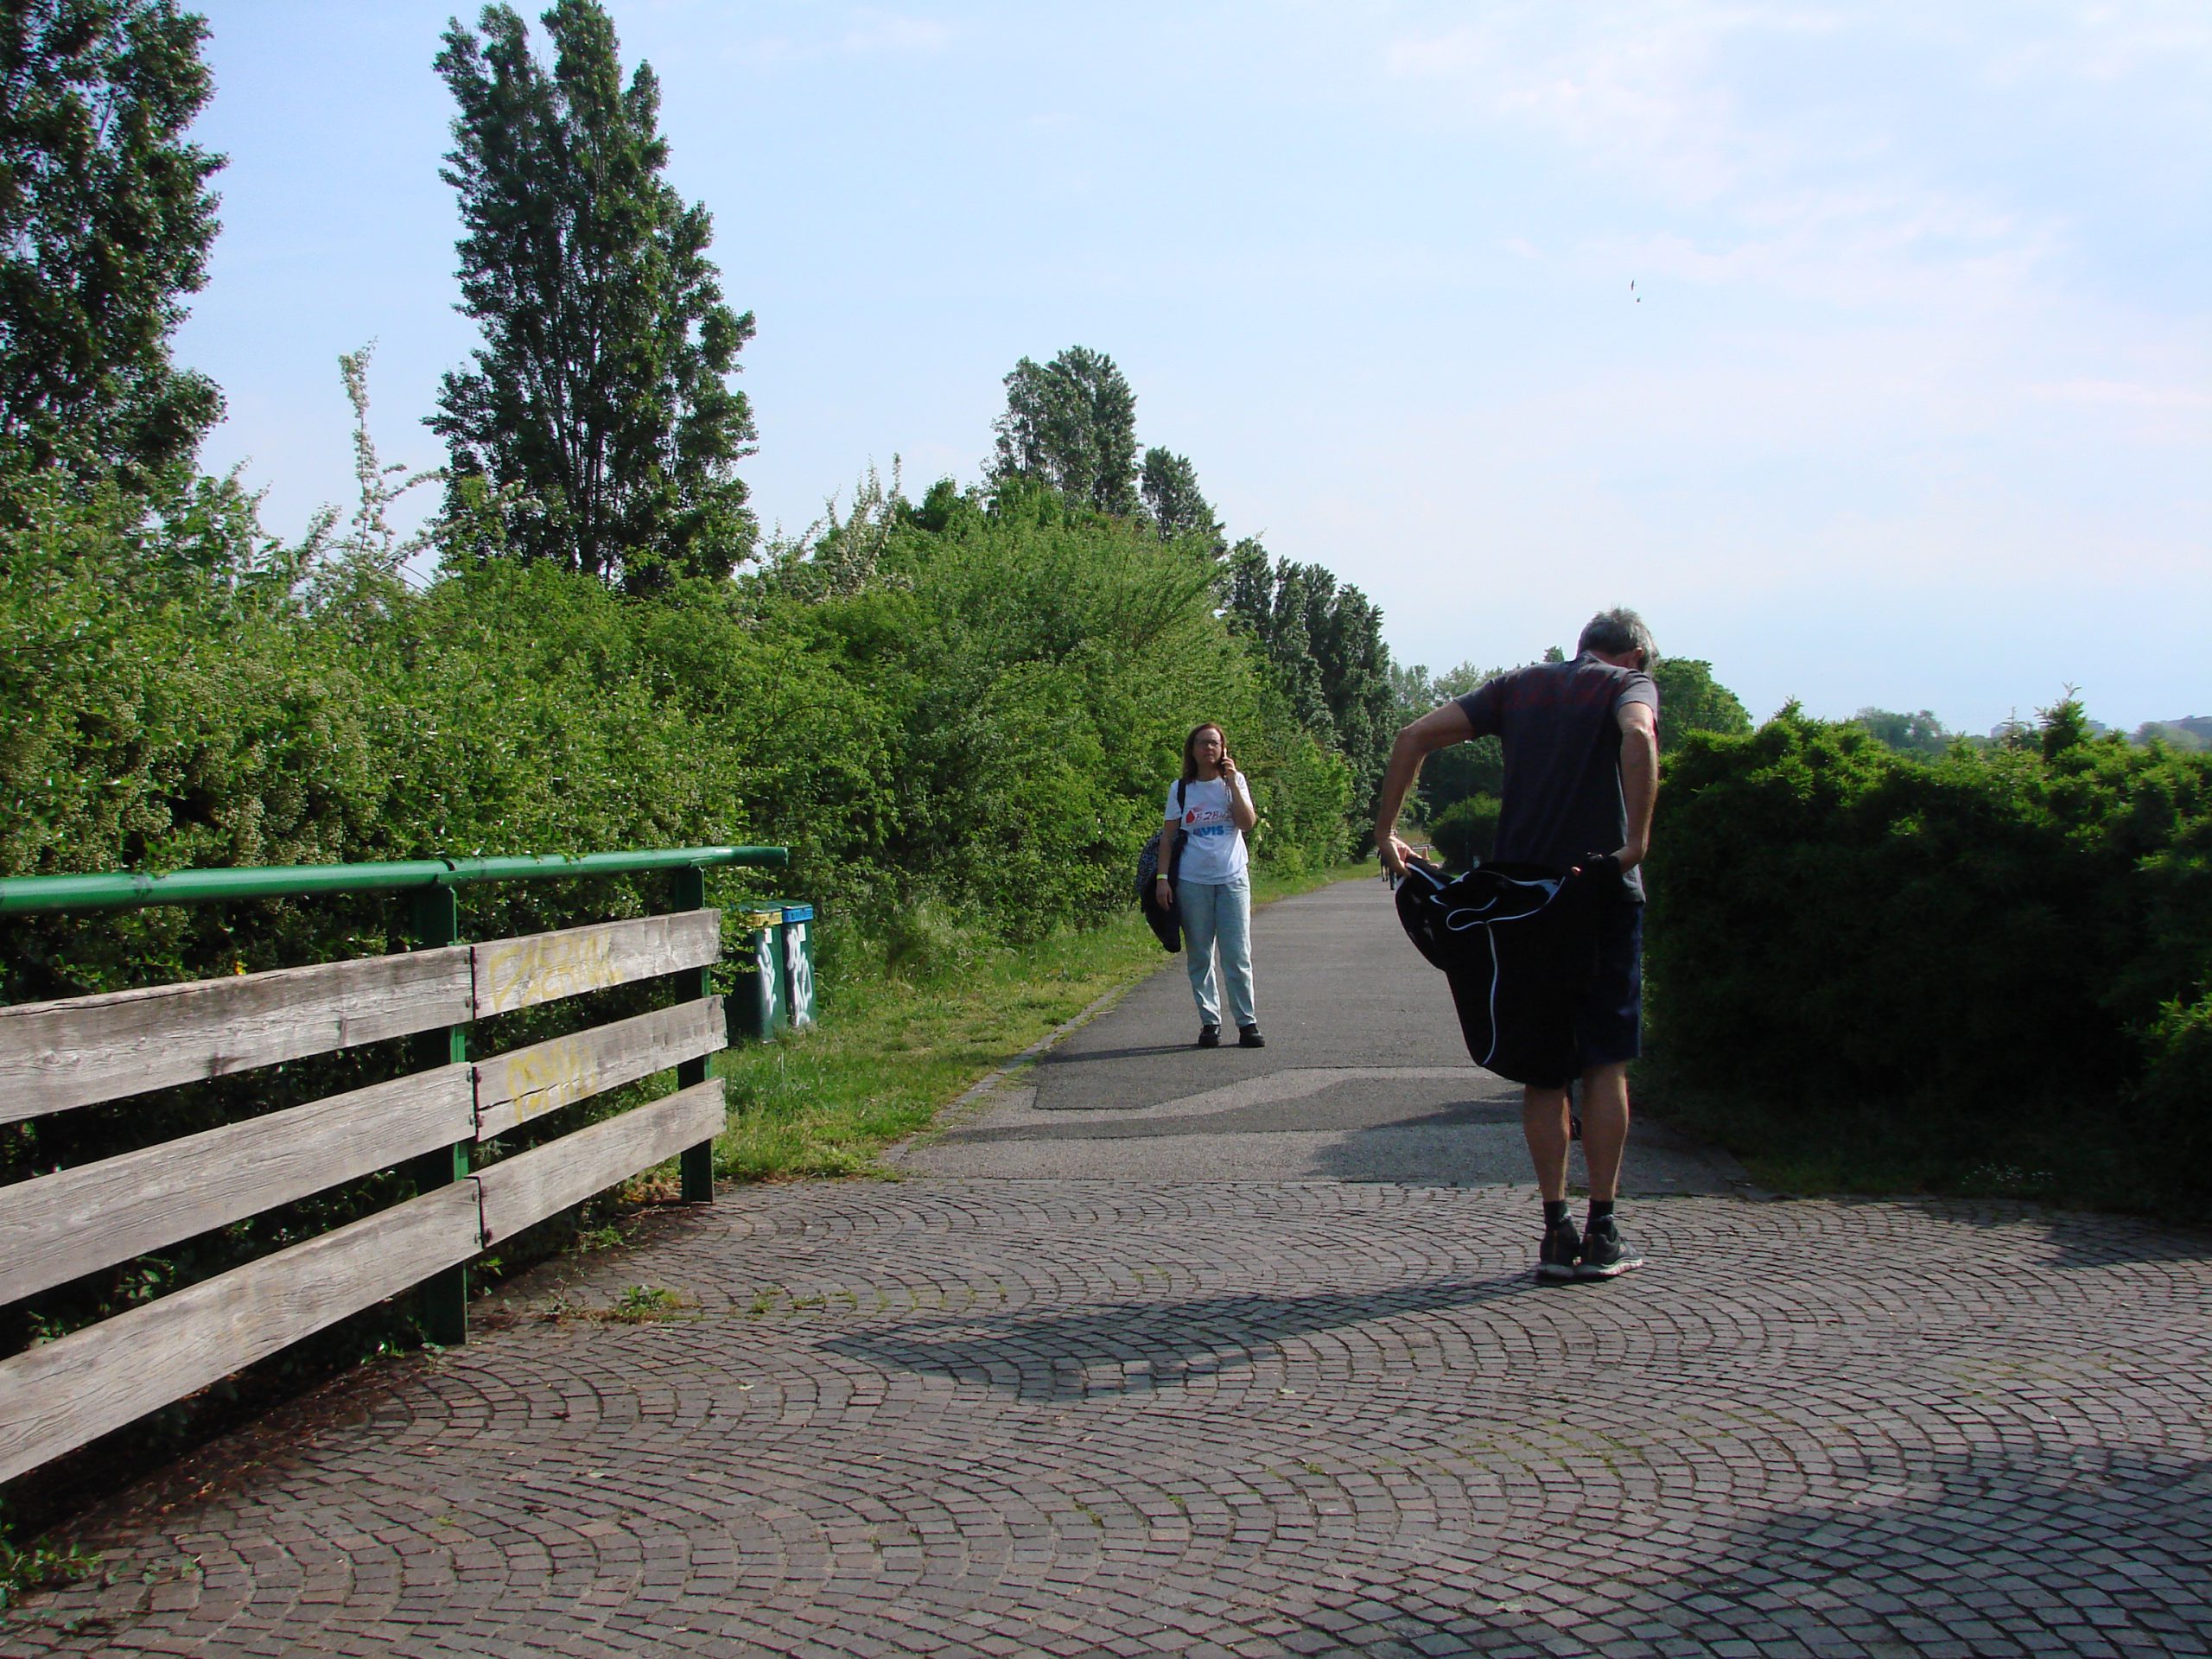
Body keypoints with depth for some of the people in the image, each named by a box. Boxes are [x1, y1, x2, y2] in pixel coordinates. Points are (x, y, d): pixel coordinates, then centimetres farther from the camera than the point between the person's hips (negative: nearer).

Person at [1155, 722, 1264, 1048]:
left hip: (1232, 877, 0)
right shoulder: (1180, 789, 4)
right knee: (1199, 956, 4)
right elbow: (1168, 836, 5)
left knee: (1238, 955, -2)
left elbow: (1248, 822, -7)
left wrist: (1232, 782, -11)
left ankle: (1247, 1022, 2)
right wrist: (1162, 878, -3)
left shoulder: (1234, 781, 5)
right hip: (1192, 880, 1)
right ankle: (1209, 1022, 11)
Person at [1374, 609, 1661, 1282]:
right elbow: (1638, 734, -21)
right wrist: (1637, 840, -23)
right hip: (1602, 891, -3)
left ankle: (1557, 1233, 7)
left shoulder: (1519, 685, 17)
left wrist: (1385, 831, 7)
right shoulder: (1629, 682, 5)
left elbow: (1416, 735, 6)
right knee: (1605, 1063, 5)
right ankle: (1601, 1236, 6)